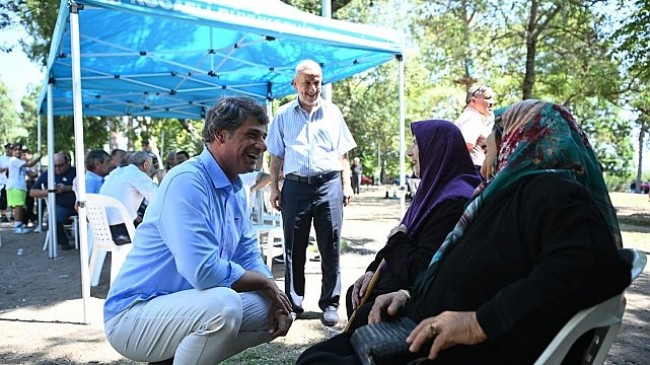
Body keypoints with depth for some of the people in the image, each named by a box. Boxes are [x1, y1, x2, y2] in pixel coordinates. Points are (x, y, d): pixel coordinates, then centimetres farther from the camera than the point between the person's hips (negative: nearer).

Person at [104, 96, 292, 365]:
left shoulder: (235, 190, 5)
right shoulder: (187, 182, -23)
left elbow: (249, 256, 9)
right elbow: (205, 271, -32)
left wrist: (275, 298, -9)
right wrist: (265, 283, -15)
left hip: (183, 305, 9)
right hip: (134, 315, -9)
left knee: (273, 313, 4)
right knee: (224, 304, -33)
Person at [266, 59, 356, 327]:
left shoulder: (332, 112, 12)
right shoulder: (283, 115, 11)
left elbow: (342, 153, 13)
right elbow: (276, 156, 13)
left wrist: (346, 184, 5)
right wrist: (274, 187, 5)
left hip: (329, 184, 0)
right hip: (295, 185, 0)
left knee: (330, 247, 1)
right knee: (293, 248, 5)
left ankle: (330, 303, 13)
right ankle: (293, 303, 18)